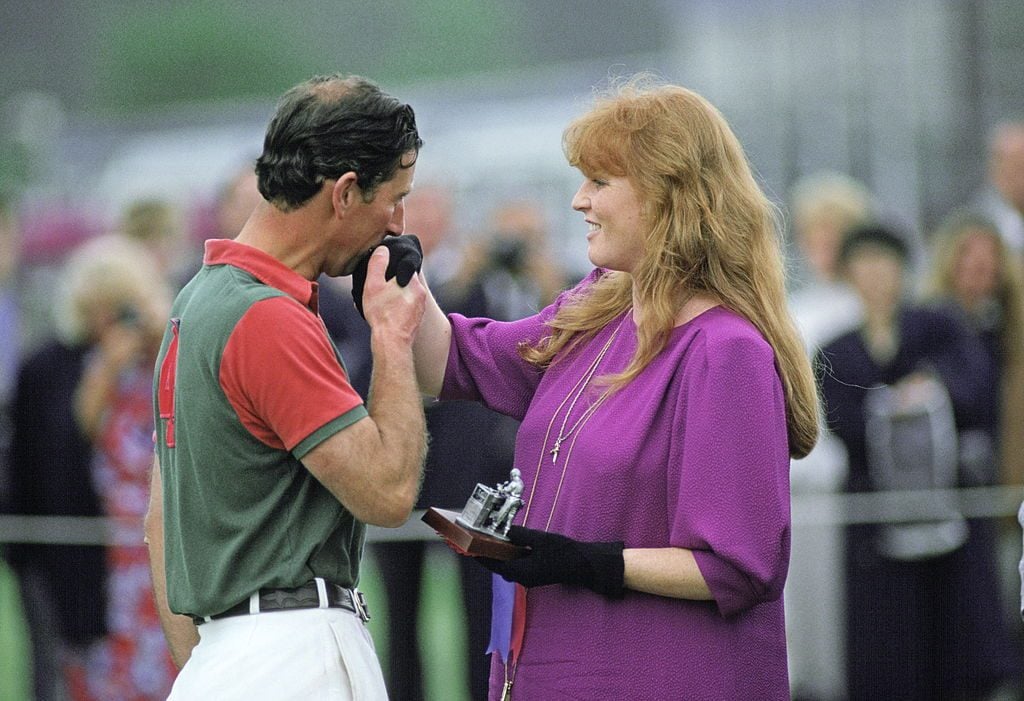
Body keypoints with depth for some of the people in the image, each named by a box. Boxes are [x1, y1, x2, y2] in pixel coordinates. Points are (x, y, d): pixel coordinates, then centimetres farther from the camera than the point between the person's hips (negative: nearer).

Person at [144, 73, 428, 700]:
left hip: (221, 650, 10)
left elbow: (161, 522, 19)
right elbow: (388, 491, -16)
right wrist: (394, 336, -4)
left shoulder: (201, 298, 15)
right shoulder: (271, 320, -15)